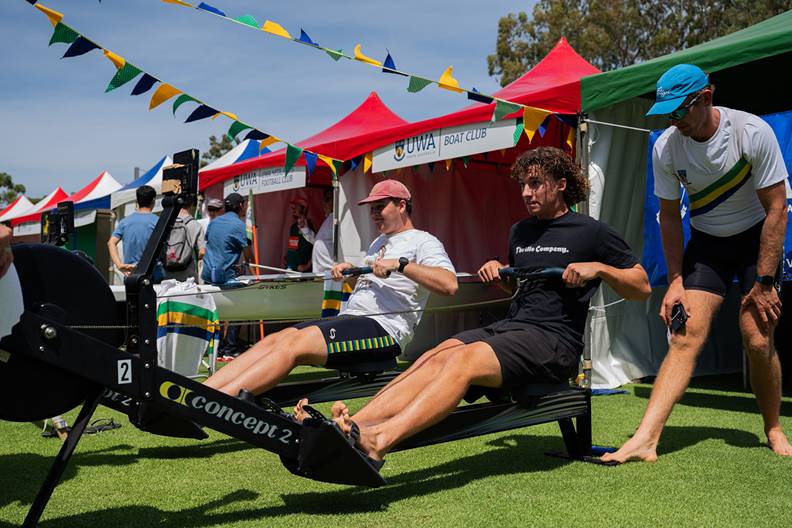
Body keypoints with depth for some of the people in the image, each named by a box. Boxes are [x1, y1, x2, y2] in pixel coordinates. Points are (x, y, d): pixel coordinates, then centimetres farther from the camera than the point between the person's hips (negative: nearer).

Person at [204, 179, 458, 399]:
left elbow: (449, 285, -18)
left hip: (384, 328, -8)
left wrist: (401, 264, -20)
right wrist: (350, 271, 16)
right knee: (272, 341, -11)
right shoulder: (379, 242, 29)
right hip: (349, 319, 8)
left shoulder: (423, 242, 1)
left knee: (293, 345, -26)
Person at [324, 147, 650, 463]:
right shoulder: (520, 232, 21)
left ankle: (377, 442, -49)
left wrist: (598, 268, -13)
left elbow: (642, 287, 3)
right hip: (508, 327, 7)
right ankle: (352, 427, -40)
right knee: (436, 357, -22)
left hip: (554, 339, -6)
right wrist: (497, 271, 15)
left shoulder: (590, 232, 2)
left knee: (465, 360, -32)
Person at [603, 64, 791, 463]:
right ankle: (646, 438, -21)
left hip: (757, 236, -2)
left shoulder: (752, 132, -22)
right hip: (706, 240, 2)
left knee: (758, 341, -10)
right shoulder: (666, 147, -14)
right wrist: (676, 281, -8)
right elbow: (669, 216, -3)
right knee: (686, 337, -13)